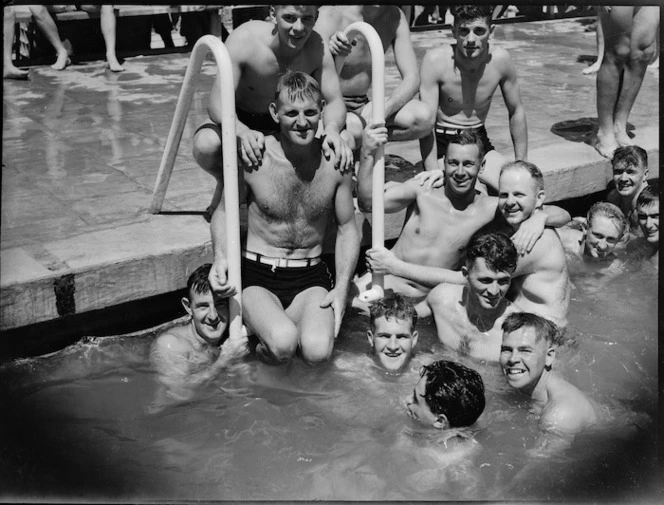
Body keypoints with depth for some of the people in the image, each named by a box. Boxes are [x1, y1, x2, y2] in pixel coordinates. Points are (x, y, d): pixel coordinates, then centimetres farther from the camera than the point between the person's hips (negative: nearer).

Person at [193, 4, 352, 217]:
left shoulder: (317, 48, -21)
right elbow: (217, 102, -34)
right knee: (206, 144, -36)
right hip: (239, 121, -3)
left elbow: (335, 100, -16)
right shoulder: (244, 40, -30)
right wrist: (242, 132, -57)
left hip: (282, 126, 3)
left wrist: (332, 129, -42)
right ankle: (224, 182, 2)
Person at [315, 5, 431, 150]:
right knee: (342, 141, -39)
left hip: (362, 106, 5)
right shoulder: (331, 13, -18)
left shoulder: (395, 17, -5)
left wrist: (382, 113, -30)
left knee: (423, 117, -22)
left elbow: (412, 79, -11)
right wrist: (328, 52, -46)